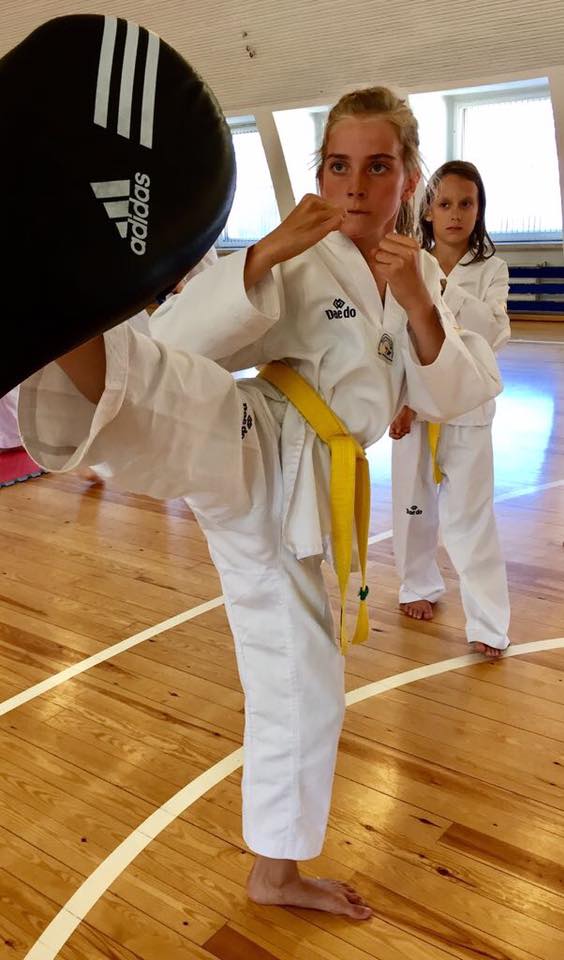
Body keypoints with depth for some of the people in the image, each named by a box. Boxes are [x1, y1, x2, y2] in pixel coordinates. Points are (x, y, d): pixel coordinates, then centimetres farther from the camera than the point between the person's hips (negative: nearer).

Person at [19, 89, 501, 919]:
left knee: (305, 687, 15)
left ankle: (275, 871, 37)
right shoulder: (301, 259, -4)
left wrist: (418, 304, -14)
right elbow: (178, 341, -17)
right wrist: (272, 249, -26)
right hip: (249, 450, -5)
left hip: (296, 496, 6)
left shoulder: (419, 273, 13)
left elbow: (452, 397, 2)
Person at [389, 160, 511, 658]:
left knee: (471, 515, -1)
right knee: (415, 504, 13)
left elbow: (493, 333, -17)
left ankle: (489, 623, 8)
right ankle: (420, 586, 36)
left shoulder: (491, 270, -1)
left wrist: (445, 287, -25)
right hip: (413, 404, 2)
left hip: (466, 407, -2)